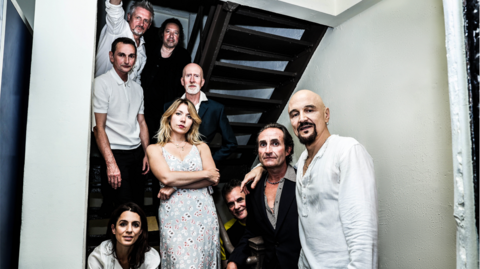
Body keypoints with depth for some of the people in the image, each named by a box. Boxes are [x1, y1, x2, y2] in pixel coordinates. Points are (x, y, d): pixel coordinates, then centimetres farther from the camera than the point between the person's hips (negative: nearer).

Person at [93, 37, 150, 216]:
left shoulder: (137, 88, 13)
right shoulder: (102, 83, -8)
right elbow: (99, 128, -13)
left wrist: (147, 154, 8)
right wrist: (110, 164, -19)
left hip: (137, 153, 7)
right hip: (116, 154, -6)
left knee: (138, 206, 10)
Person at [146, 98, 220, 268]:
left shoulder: (201, 147, 13)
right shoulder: (155, 149, 8)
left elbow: (214, 180, -1)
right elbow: (166, 177, -9)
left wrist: (175, 187, -10)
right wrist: (205, 174, -6)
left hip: (203, 213, 2)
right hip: (173, 216, -2)